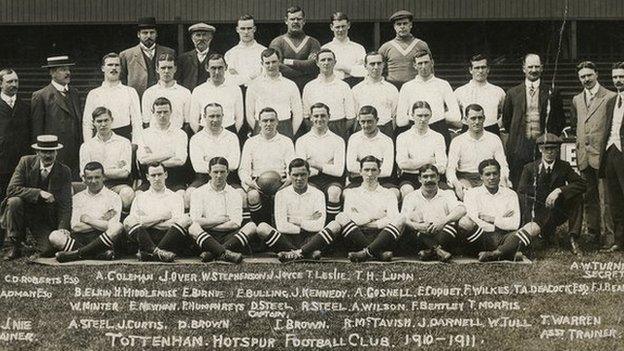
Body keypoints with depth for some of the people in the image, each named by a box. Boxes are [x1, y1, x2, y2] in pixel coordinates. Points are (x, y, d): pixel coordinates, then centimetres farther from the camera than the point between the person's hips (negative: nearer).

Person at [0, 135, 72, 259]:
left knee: (47, 251, -21)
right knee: (14, 201, -32)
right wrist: (39, 193, -30)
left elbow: (65, 204, -11)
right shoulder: (26, 162, -10)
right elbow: (11, 189, -19)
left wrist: (62, 230, -25)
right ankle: (17, 246, -13)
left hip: (46, 219, 0)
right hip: (24, 211, 0)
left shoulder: (64, 172, -9)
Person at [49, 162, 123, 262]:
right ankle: (100, 253, -33)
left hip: (103, 240, -2)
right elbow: (75, 227, 4)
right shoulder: (77, 198, 17)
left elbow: (111, 226, -6)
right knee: (54, 236, -23)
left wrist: (87, 219, 1)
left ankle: (78, 253, -29)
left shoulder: (113, 197, 8)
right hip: (80, 238, 2)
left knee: (118, 227, -32)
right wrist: (101, 222, -1)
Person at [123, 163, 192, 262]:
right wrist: (160, 217, -2)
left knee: (186, 219, -26)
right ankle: (157, 251, -40)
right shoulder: (141, 197, 21)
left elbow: (176, 222, 1)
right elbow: (135, 221, 3)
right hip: (145, 236, 0)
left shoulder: (175, 197, 18)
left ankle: (149, 252, -36)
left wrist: (148, 221, 0)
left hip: (168, 236, 0)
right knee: (129, 220, -24)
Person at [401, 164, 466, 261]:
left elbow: (462, 210, -8)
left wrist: (443, 221, -25)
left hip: (444, 236, 0)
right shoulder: (411, 197, 14)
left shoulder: (447, 194, 13)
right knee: (415, 214, -24)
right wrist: (417, 226, -26)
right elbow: (404, 220, -3)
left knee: (454, 221, -26)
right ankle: (438, 250, -41)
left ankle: (431, 251, -44)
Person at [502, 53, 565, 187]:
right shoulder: (513, 93, 9)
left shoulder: (552, 93, 7)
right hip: (519, 147, 0)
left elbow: (561, 120, 12)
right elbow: (506, 120, 16)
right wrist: (514, 137, 10)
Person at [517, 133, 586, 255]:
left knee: (577, 197, -24)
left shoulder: (564, 167, 0)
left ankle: (573, 239, -20)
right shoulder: (530, 168, -3)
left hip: (558, 212, 1)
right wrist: (527, 221, -24)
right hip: (538, 212, -1)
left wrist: (559, 190, -29)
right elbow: (521, 193, -9)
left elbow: (582, 184, -13)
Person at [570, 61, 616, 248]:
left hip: (602, 154, -5)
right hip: (583, 155, 6)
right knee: (589, 196, 11)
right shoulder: (576, 99, 15)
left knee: (605, 197, -5)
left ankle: (608, 235, 1)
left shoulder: (611, 97, -3)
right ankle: (593, 232, 19)